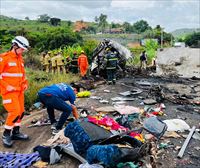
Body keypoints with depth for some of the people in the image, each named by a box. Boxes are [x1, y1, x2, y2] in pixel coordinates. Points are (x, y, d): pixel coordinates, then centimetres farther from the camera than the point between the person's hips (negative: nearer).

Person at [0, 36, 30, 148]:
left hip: (19, 90, 8)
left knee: (21, 111, 10)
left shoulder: (20, 59, 12)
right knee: (15, 112, -12)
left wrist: (25, 83, 10)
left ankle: (16, 132, 25)